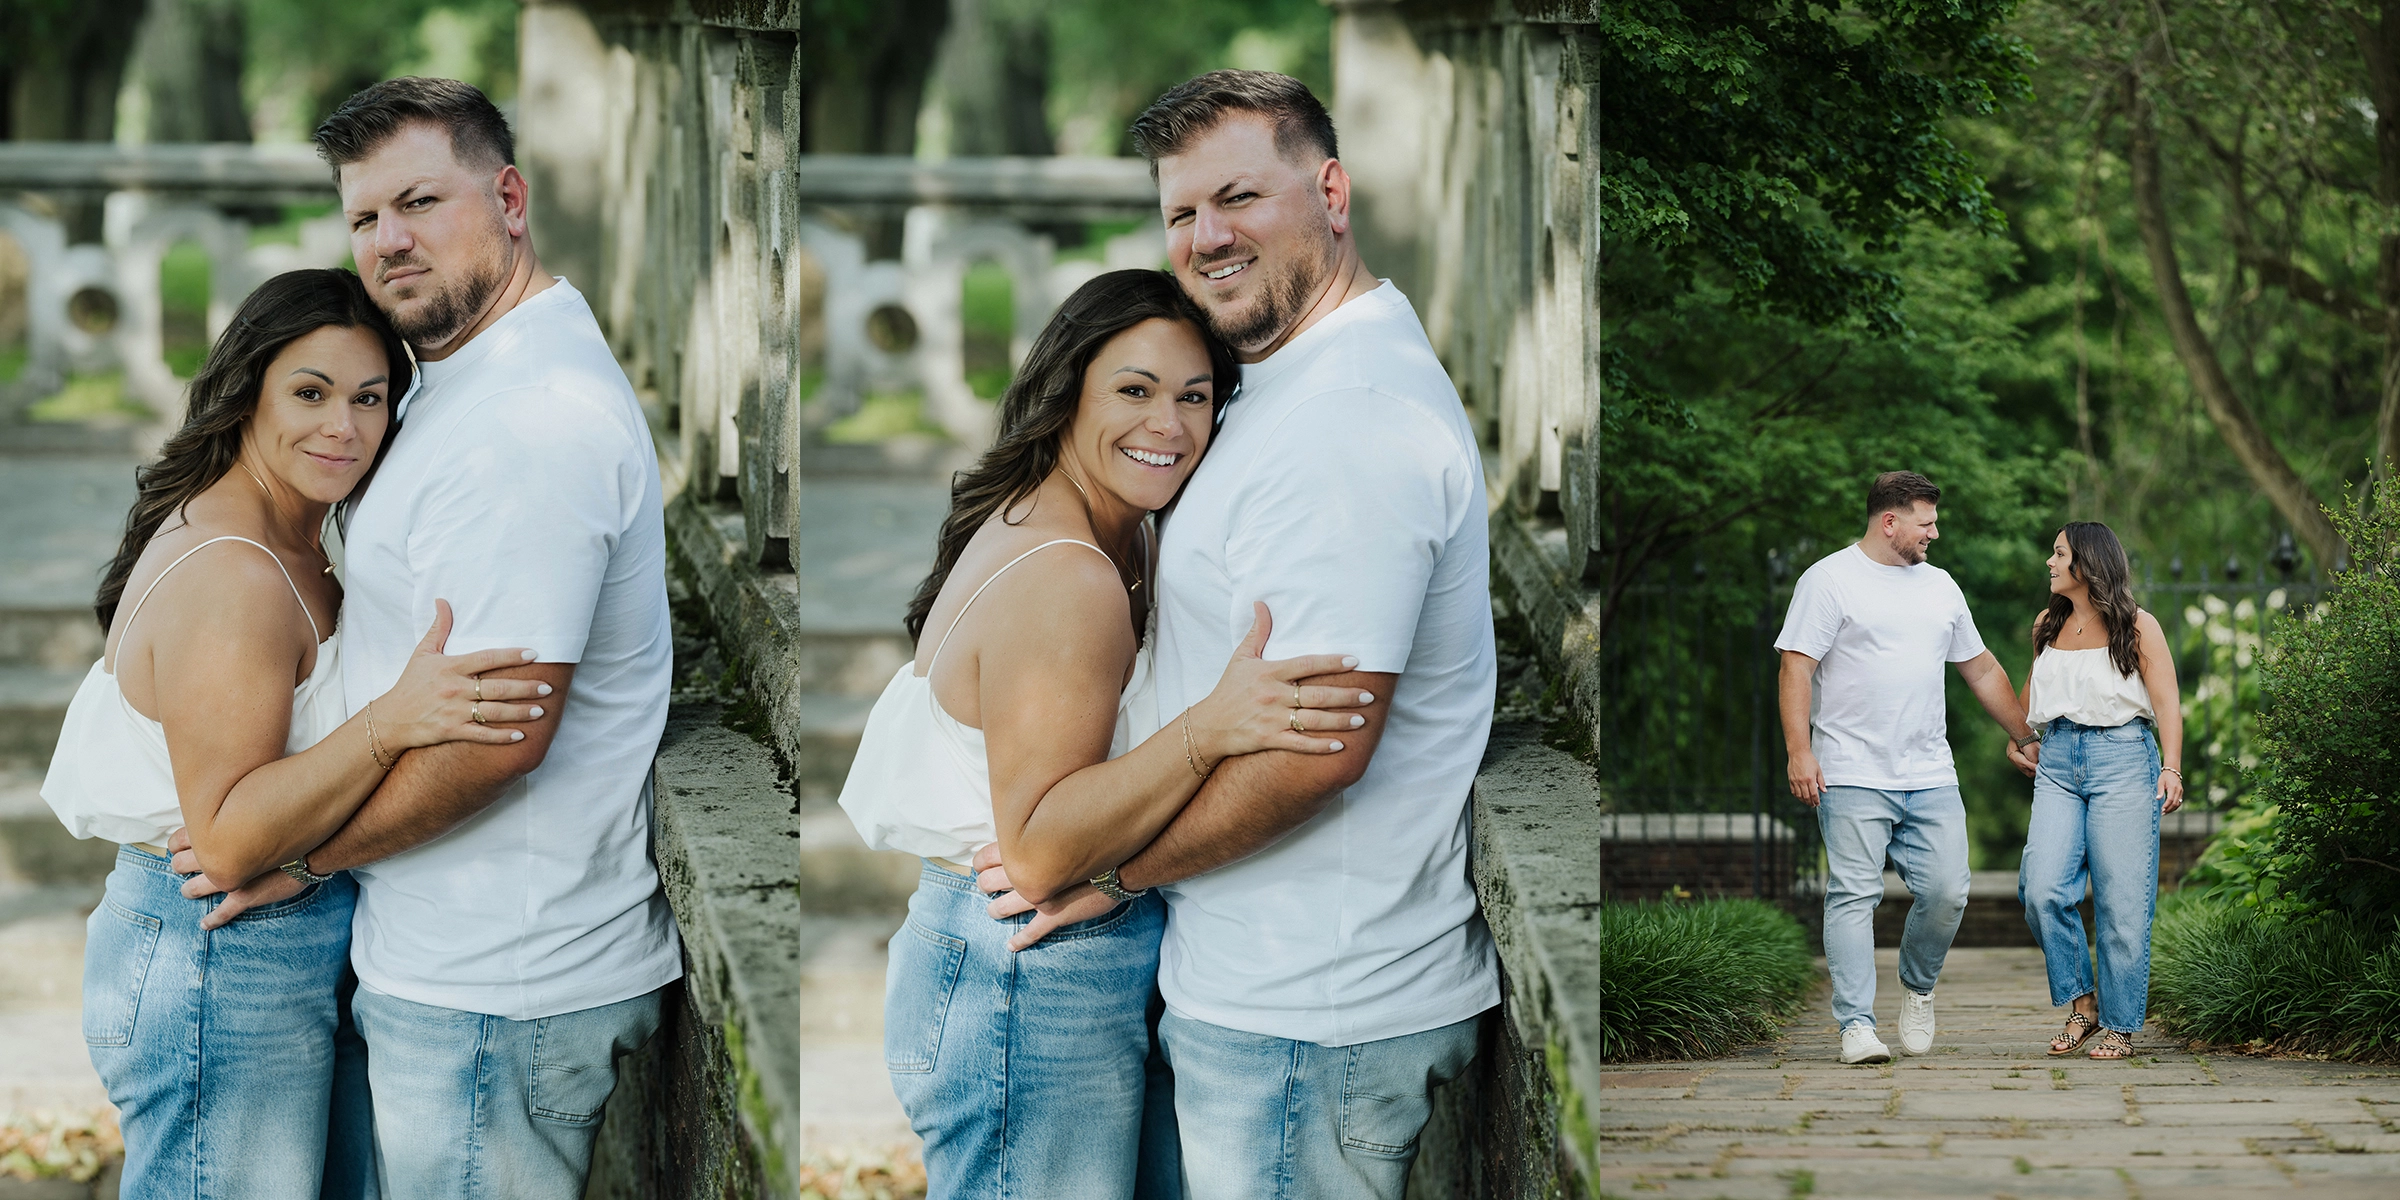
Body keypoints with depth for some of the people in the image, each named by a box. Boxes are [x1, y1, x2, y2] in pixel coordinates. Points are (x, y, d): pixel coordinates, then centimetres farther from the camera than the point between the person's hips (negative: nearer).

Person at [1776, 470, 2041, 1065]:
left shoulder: (1939, 586, 18)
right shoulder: (1830, 580, -1)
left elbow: (1982, 668, 27)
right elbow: (1797, 667, -7)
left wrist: (2024, 737, 28)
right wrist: (1799, 752, -17)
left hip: (1931, 777, 5)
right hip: (1854, 777, -5)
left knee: (1946, 892, -3)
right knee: (1854, 896, -7)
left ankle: (1918, 987, 23)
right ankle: (1857, 1026, -6)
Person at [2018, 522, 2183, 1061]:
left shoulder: (2137, 627, 0)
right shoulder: (2047, 626, 15)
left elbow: (2167, 703, -5)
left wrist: (2172, 768, -18)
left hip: (2123, 759, -4)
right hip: (2058, 762, 4)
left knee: (2121, 902, -4)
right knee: (2043, 889, -13)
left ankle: (2121, 1025, 5)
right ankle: (2081, 1002, 2)